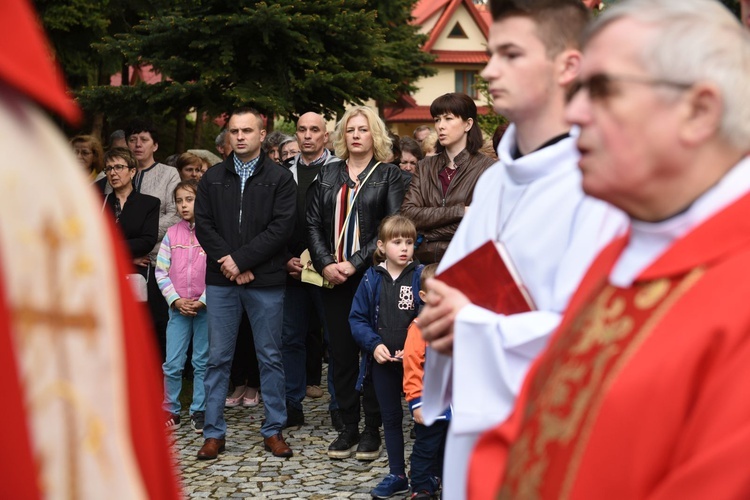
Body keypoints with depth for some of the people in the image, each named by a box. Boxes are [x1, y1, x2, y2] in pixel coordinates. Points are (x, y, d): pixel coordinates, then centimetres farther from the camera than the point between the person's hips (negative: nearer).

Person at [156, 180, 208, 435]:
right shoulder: (172, 234, 5)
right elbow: (161, 271, 4)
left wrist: (202, 301, -13)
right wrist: (176, 300, -7)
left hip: (205, 306, -2)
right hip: (178, 307, 2)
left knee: (202, 362, 6)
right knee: (172, 364, 2)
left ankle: (199, 411, 15)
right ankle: (170, 411, 14)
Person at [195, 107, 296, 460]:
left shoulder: (280, 178, 1)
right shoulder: (213, 178, 11)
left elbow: (281, 227, -9)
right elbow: (203, 225, 4)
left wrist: (241, 259, -14)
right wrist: (228, 263, -10)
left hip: (265, 281, -2)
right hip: (221, 281, 2)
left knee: (270, 357, 6)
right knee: (218, 358, 5)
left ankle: (274, 430, 15)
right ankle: (214, 433, 12)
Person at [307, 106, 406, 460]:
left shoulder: (388, 175, 2)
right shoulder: (327, 175, 13)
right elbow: (313, 223, 9)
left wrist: (355, 263, -14)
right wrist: (325, 264, -6)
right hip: (334, 277, 4)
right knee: (341, 353, 6)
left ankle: (372, 430, 8)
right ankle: (348, 427, 14)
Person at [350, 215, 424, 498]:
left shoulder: (421, 276, -8)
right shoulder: (372, 279, 1)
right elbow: (357, 318, 3)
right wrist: (374, 344, -10)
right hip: (382, 361, 4)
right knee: (390, 418, 13)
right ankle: (397, 475, 25)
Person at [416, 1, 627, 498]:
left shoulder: (597, 186, -16)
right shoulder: (492, 181, 10)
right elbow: (448, 288, 16)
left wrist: (470, 326, -14)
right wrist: (440, 325, -7)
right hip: (476, 421, 7)